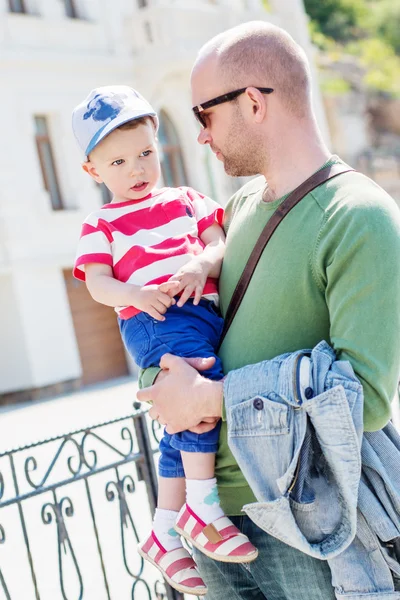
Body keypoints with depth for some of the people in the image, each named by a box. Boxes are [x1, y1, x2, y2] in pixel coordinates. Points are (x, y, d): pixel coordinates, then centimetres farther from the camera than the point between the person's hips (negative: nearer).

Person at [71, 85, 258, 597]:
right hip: (153, 323, -5)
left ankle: (164, 535, 20)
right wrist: (134, 294, -22)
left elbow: (219, 244, 10)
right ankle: (202, 507, -21)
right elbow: (98, 282, 0)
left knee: (185, 426, 8)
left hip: (206, 313, 5)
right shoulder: (100, 226, 11)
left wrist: (201, 267, -13)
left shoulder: (185, 200, 21)